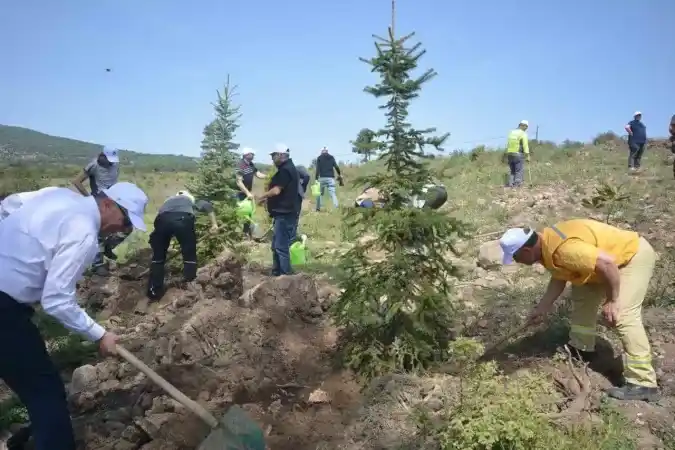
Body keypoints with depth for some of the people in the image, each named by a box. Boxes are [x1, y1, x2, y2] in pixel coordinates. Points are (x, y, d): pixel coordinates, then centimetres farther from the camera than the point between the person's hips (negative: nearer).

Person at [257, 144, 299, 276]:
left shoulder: (285, 170, -15)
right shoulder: (288, 168, 18)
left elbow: (276, 190, -21)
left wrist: (262, 196, -5)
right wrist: (267, 198, 14)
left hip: (284, 214, -11)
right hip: (284, 212, 11)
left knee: (281, 246, -7)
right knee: (277, 245, 16)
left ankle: (285, 275, -3)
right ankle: (276, 272, 23)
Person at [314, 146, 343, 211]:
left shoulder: (319, 158, 8)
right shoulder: (331, 157, 13)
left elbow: (318, 169, -2)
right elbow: (336, 167, 3)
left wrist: (316, 178, -5)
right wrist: (339, 175, 14)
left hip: (322, 178, -1)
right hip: (330, 178, 1)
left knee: (320, 193, 14)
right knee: (333, 193, -5)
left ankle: (318, 208, 12)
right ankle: (336, 207, -21)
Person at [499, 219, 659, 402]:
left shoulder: (563, 249, -34)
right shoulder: (546, 246, -2)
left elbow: (607, 263, -36)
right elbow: (559, 278, 11)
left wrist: (612, 301, -25)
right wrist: (542, 308, 11)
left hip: (634, 255, -10)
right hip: (613, 257, 10)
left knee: (623, 316, -17)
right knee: (582, 296, 18)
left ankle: (643, 384, -12)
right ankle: (582, 349, 33)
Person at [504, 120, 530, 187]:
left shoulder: (512, 132, 12)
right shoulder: (523, 134, -7)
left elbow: (508, 145, 12)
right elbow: (525, 146, -13)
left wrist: (506, 155, 15)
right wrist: (527, 156, -11)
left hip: (510, 154, 6)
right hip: (519, 154, -6)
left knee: (512, 171, 13)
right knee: (520, 171, -2)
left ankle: (510, 183, 8)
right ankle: (517, 183, -8)